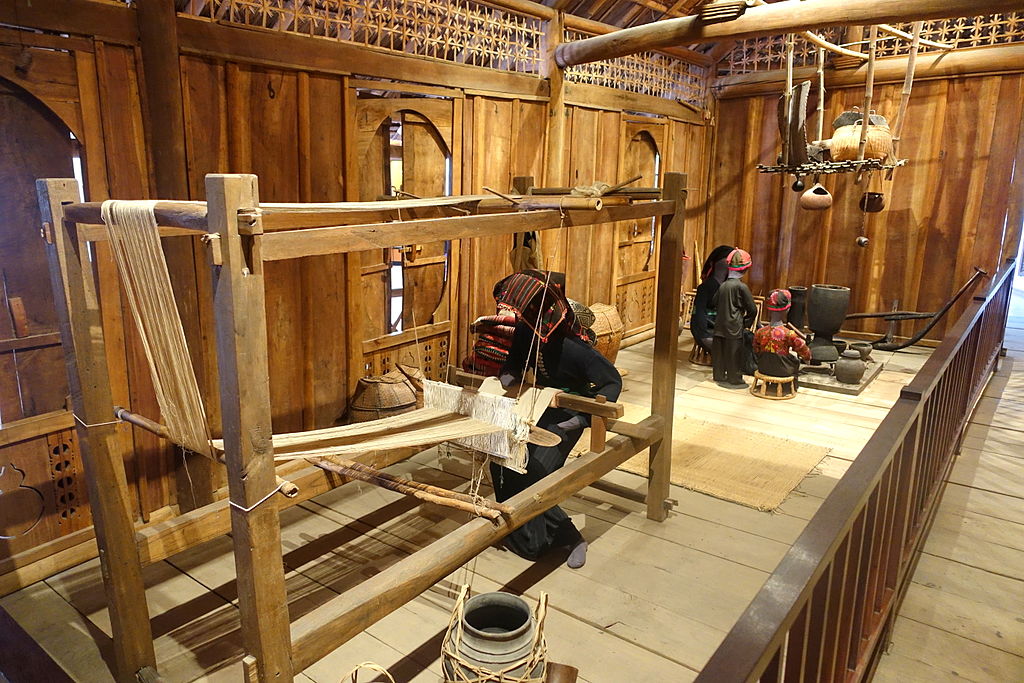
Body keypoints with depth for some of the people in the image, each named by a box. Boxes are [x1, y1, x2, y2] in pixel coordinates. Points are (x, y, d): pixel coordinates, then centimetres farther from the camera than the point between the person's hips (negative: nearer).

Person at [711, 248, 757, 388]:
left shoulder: (723, 285, 3)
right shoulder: (741, 286, -14)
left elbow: (714, 302, 14)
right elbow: (752, 309, -10)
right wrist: (746, 322, 5)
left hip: (720, 325, 6)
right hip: (734, 327, -6)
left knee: (719, 351, 13)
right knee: (734, 353, 2)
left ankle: (719, 376, 24)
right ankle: (734, 380, 10)